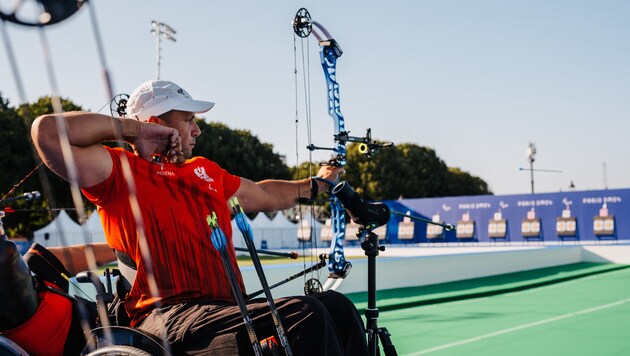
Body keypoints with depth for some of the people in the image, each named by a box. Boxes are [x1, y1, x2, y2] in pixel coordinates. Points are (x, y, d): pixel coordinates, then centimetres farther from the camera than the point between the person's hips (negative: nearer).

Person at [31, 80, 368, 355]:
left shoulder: (206, 171, 26)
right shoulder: (120, 172, 2)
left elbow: (263, 195, 43)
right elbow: (46, 130, -12)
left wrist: (316, 184, 55)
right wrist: (134, 128, -4)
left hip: (226, 312, 9)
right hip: (167, 319, -8)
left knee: (336, 306, -3)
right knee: (305, 316, -26)